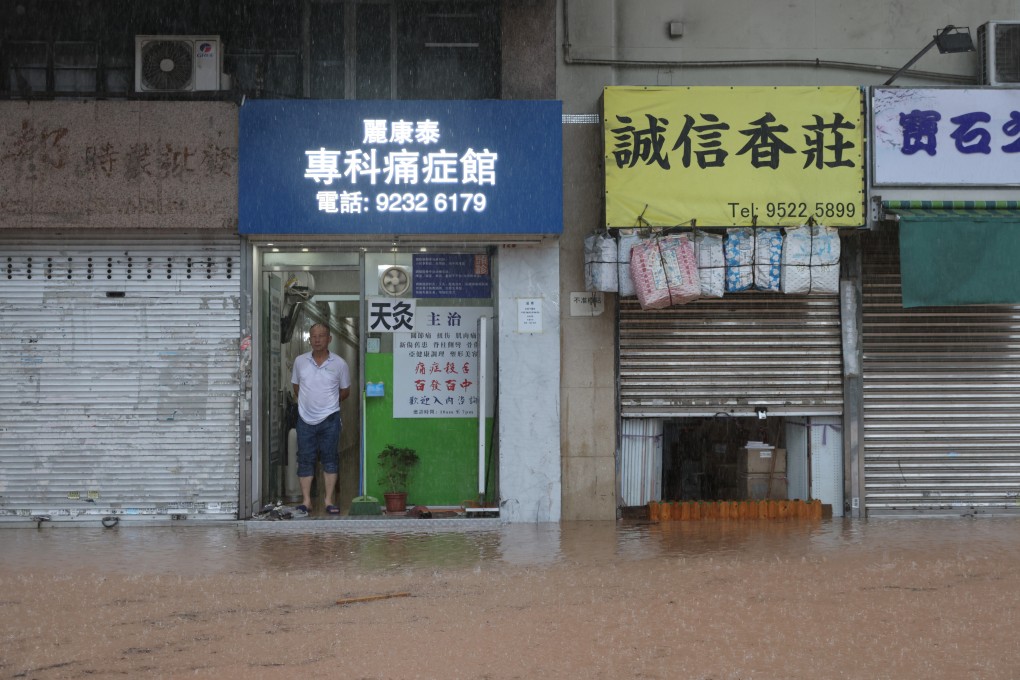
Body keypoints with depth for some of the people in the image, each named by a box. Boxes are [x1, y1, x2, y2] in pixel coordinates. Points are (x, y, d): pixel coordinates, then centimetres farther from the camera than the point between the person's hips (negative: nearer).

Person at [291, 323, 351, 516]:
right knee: (305, 460, 3)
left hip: (329, 419, -1)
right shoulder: (300, 361, 2)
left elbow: (345, 391, 9)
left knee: (330, 459, 4)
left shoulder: (340, 364, -3)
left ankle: (329, 501, 9)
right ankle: (306, 501, 10)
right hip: (305, 419, 1)